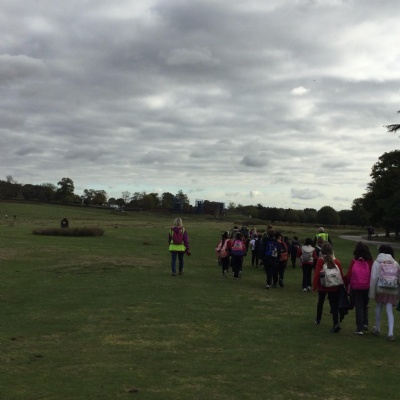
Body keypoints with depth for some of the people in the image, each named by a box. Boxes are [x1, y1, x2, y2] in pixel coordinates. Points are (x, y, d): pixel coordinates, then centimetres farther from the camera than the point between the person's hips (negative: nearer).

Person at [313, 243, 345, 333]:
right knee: (334, 305, 0)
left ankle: (318, 319, 38)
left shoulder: (320, 261, -11)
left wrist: (314, 285, -5)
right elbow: (341, 275, -1)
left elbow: (316, 274, -13)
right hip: (334, 287, 0)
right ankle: (336, 323, -17)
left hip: (322, 286, 0)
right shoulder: (337, 261, -4)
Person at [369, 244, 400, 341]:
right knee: (389, 310, 2)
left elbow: (373, 278, -7)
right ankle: (390, 332, -11)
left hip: (380, 289, -1)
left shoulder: (377, 262, -2)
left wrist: (372, 293, -3)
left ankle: (377, 329, 29)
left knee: (379, 307, 19)